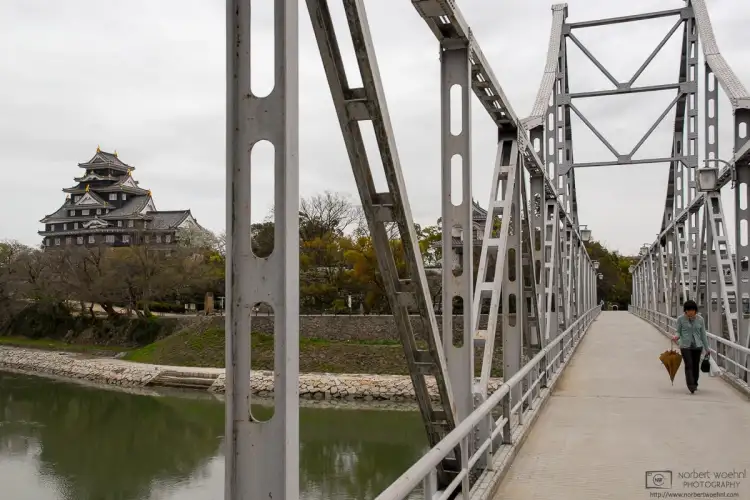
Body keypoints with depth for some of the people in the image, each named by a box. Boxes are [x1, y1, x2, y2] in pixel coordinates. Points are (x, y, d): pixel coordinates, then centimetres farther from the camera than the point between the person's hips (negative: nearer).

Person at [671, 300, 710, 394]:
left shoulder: (700, 319, 3)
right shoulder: (680, 319, -3)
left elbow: (703, 334, 9)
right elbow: (679, 332, 6)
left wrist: (707, 348, 11)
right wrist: (676, 336, -19)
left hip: (697, 346, 2)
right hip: (685, 346, -2)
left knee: (696, 366, 7)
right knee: (689, 365, -13)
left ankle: (695, 384, 25)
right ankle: (691, 386, -18)